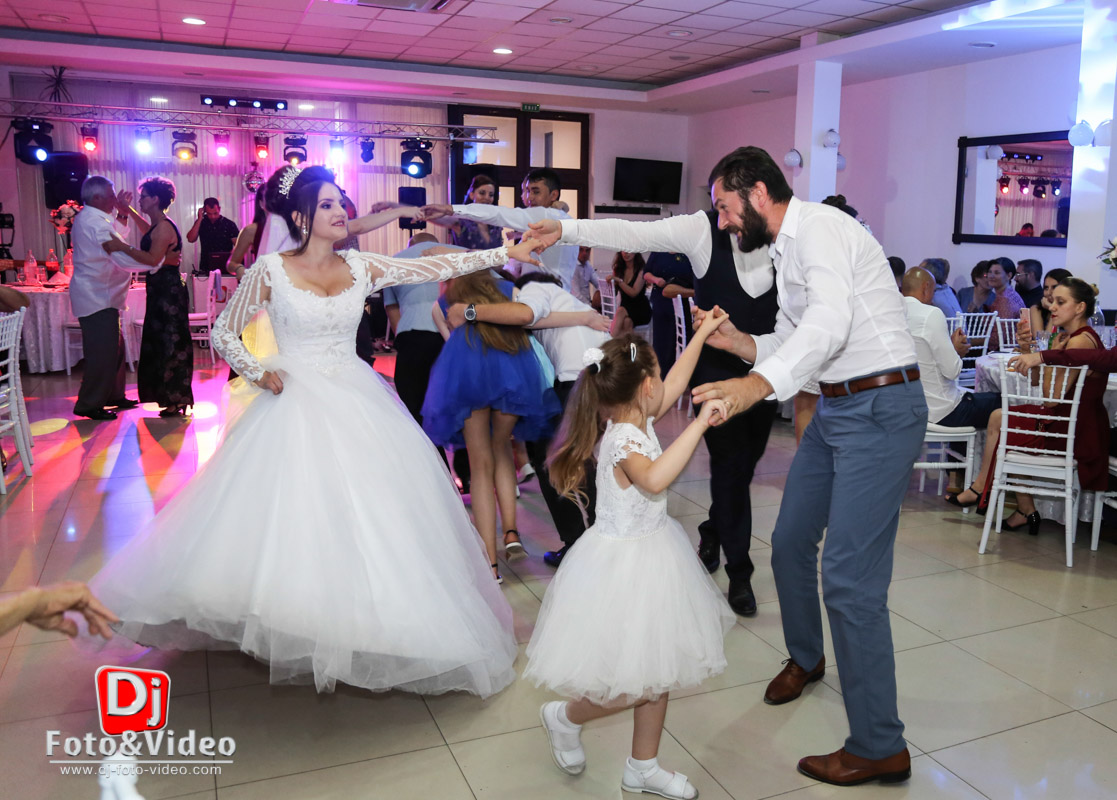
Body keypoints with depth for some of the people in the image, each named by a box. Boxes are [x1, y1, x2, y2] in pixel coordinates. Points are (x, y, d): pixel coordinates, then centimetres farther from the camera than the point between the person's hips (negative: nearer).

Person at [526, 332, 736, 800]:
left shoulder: (636, 421, 1)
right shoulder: (625, 441, -26)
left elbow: (675, 384, 17)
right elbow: (654, 479, -47)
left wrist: (702, 333, 23)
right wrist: (698, 425, -44)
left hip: (649, 558, 10)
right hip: (623, 565, -10)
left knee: (658, 672, 18)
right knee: (639, 684, 0)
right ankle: (565, 717, 27)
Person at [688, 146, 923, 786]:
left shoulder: (819, 228, -15)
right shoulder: (789, 249, 17)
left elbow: (830, 321, -33)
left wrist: (758, 384, -45)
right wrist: (735, 341, 2)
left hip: (880, 409, -10)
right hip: (837, 409, 10)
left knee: (850, 581, -11)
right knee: (791, 542, 19)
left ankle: (880, 747, 4)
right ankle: (806, 659, 44)